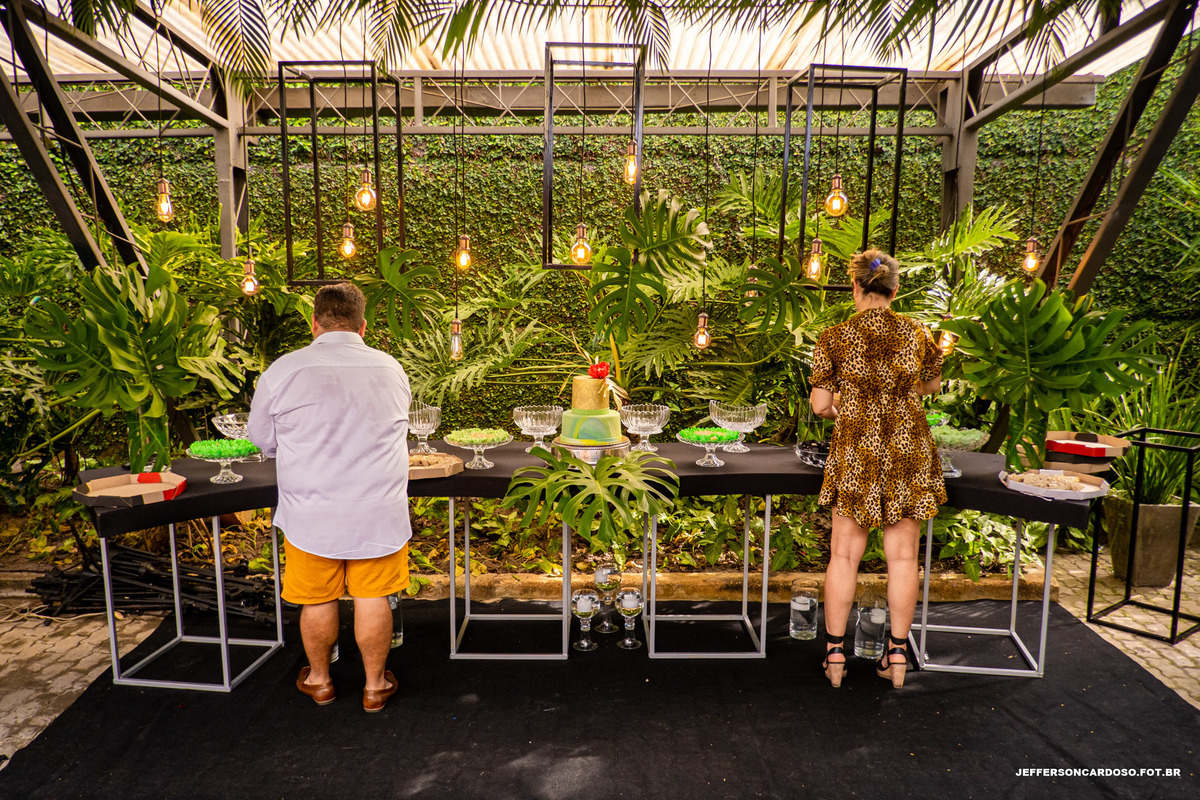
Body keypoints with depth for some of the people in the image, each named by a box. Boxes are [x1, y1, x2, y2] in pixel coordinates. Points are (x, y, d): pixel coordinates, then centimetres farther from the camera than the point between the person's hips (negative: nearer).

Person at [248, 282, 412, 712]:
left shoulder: (283, 371, -8)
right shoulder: (392, 370, -1)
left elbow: (263, 438, 5)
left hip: (311, 512, -1)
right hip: (379, 512, 1)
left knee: (318, 600, 16)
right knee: (372, 598, 12)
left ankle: (318, 680, 37)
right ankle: (376, 684, 28)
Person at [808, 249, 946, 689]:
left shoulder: (834, 338, -8)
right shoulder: (916, 333, 1)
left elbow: (820, 406, -6)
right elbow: (932, 384, 18)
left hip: (855, 451, -2)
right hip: (909, 452, 2)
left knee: (844, 555, 9)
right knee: (902, 555, 11)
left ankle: (834, 652, 17)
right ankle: (898, 652, 22)